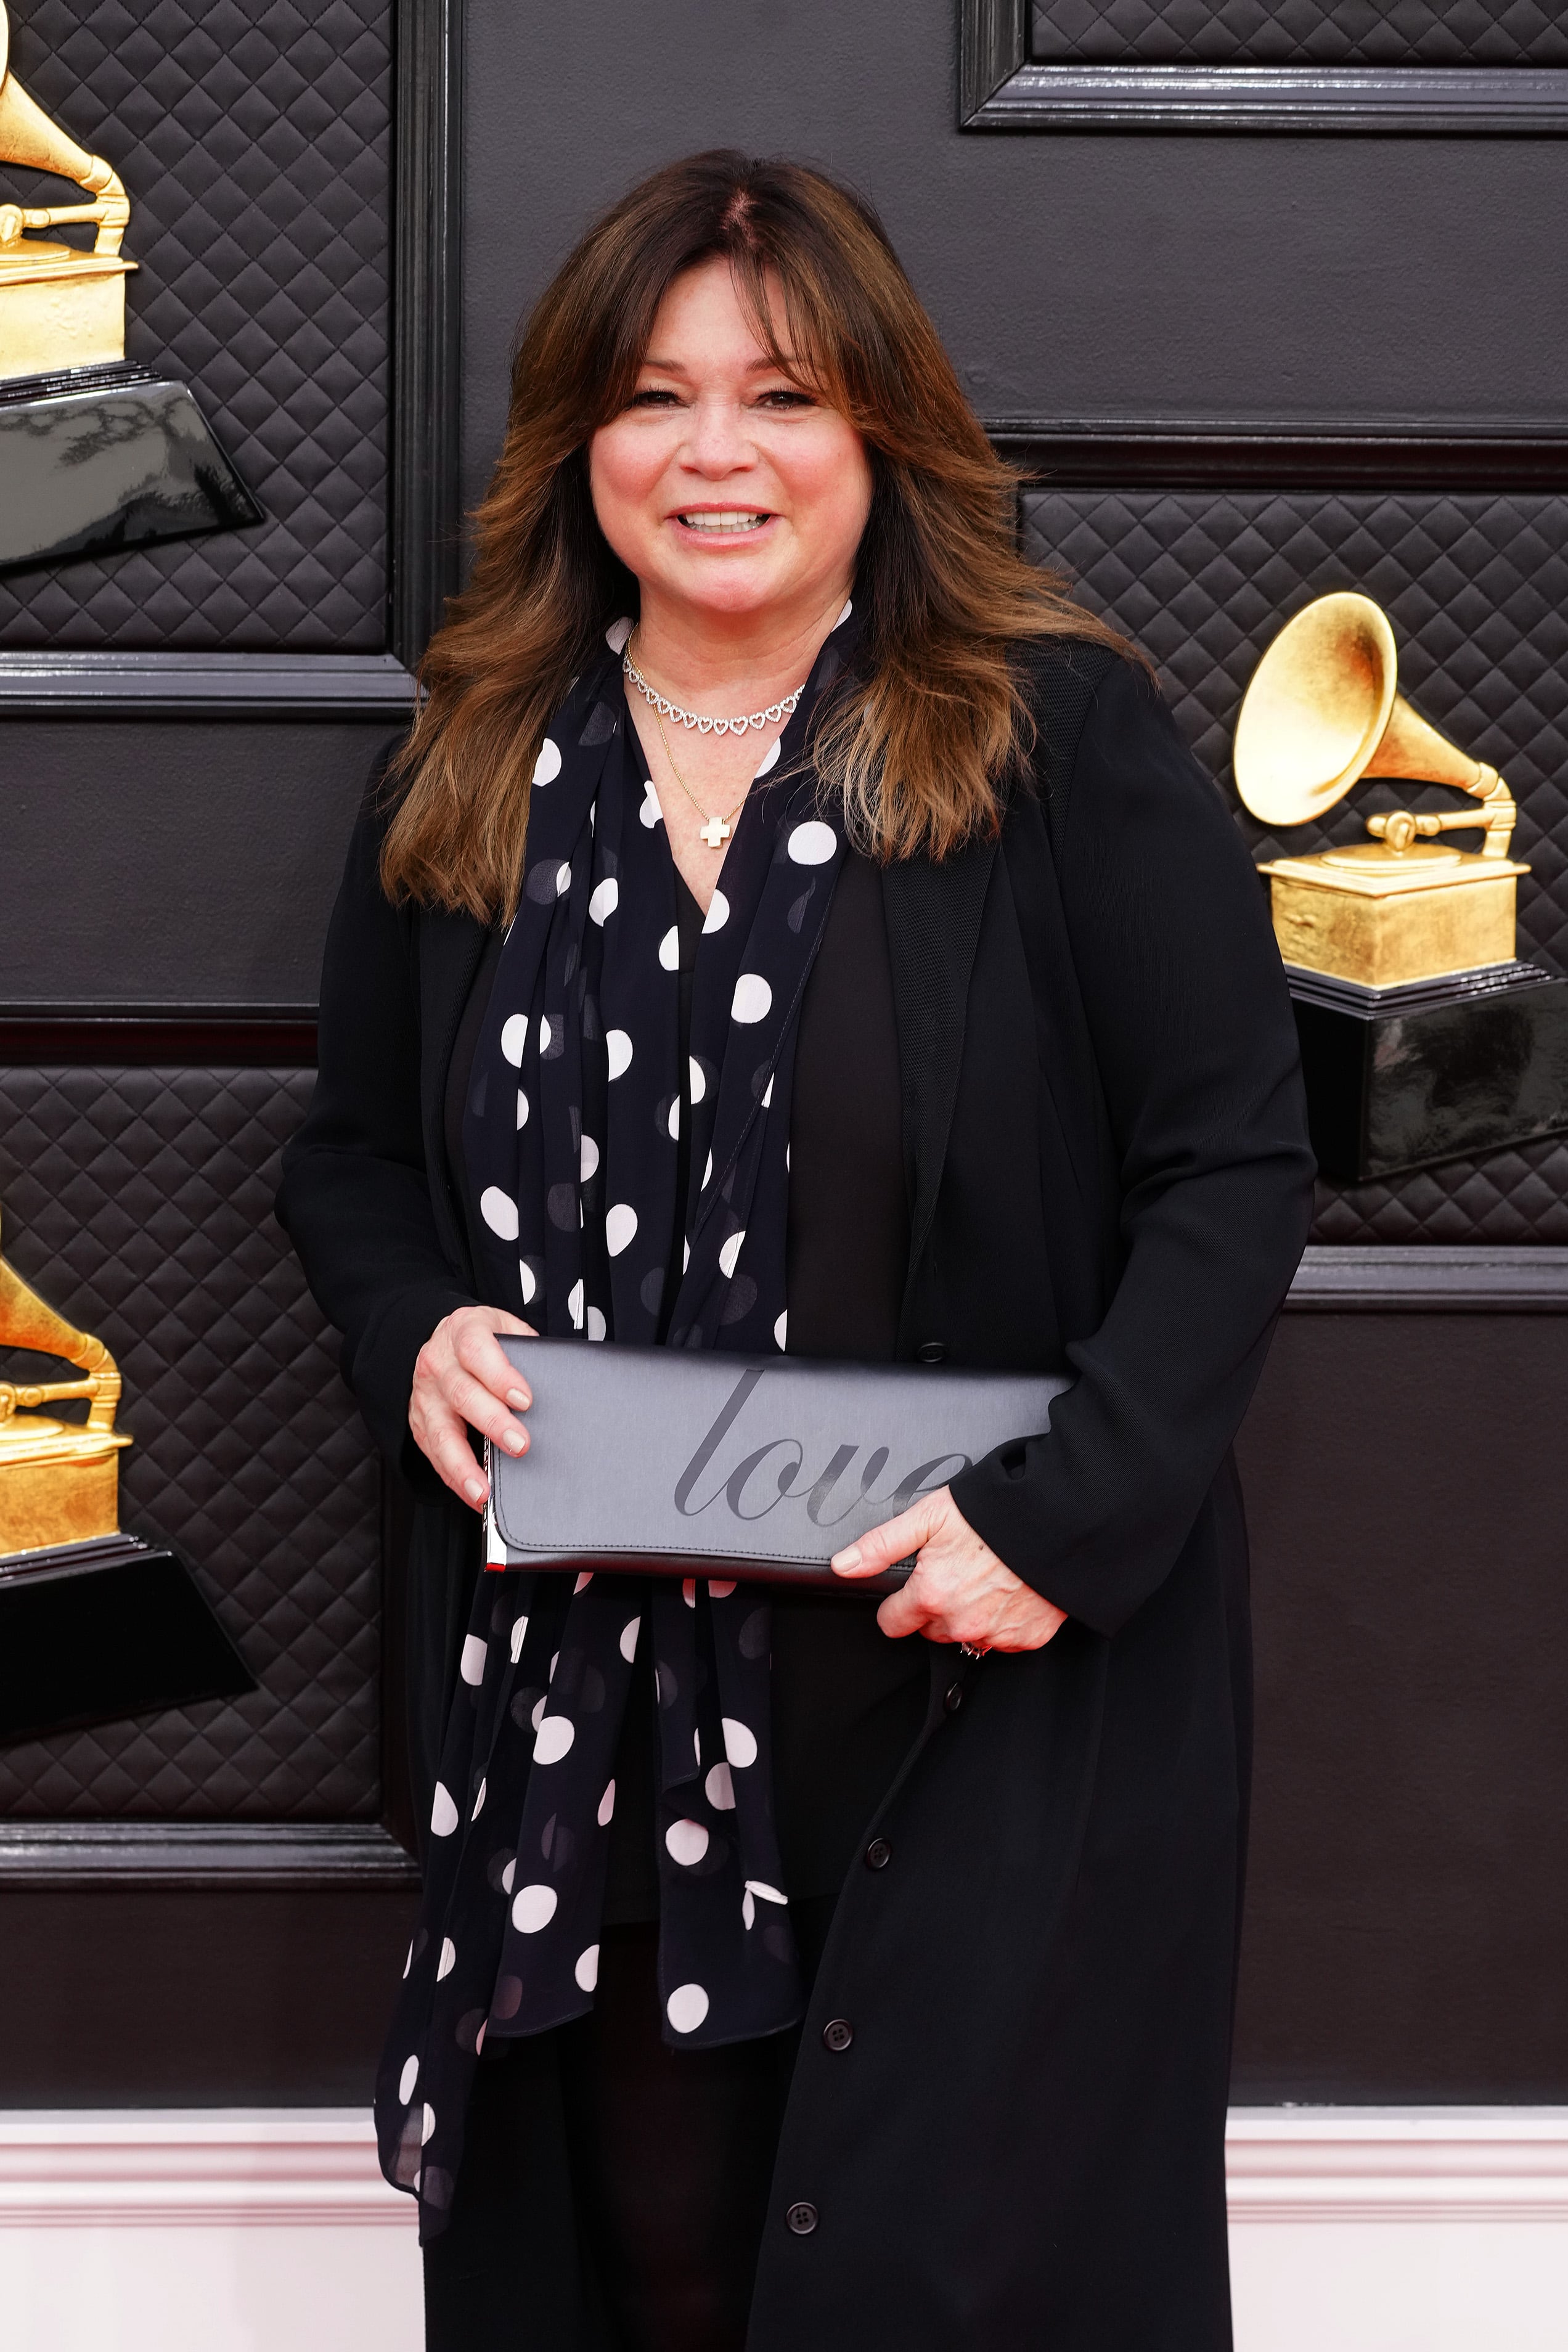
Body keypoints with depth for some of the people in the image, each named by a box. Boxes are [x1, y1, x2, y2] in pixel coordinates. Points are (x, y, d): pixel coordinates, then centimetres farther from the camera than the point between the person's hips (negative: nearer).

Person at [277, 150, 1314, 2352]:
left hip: (994, 1686, -3)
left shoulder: (1067, 739, -5)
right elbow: (352, 1154, 17)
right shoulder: (467, 782, 8)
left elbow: (1236, 1162, -7)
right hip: (581, 1693, 4)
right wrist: (415, 1335, -5)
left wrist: (1066, 1511, -19)